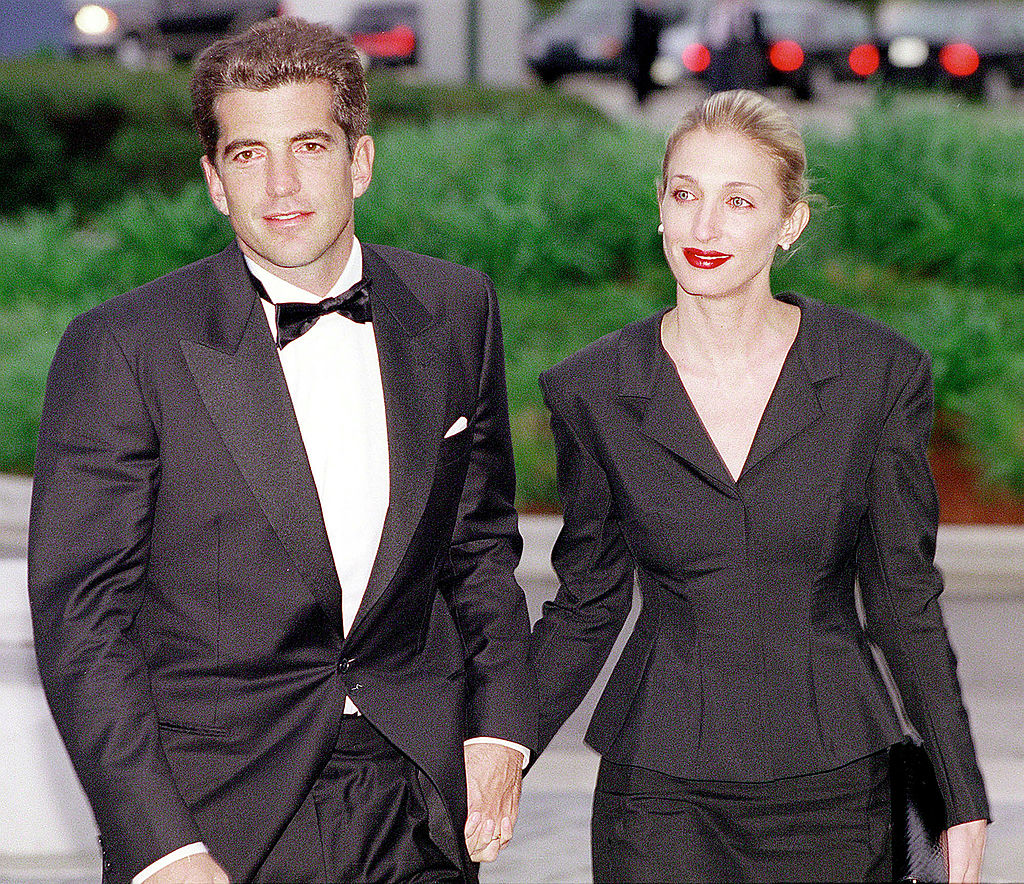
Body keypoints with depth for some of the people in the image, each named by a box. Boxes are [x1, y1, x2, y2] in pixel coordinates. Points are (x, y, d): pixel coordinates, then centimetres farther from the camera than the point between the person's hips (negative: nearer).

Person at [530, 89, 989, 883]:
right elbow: (588, 605, 7)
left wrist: (964, 801, 3)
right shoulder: (592, 392, -1)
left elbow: (904, 596, 3)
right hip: (659, 793, 0)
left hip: (833, 787, 0)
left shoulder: (880, 375, -3)